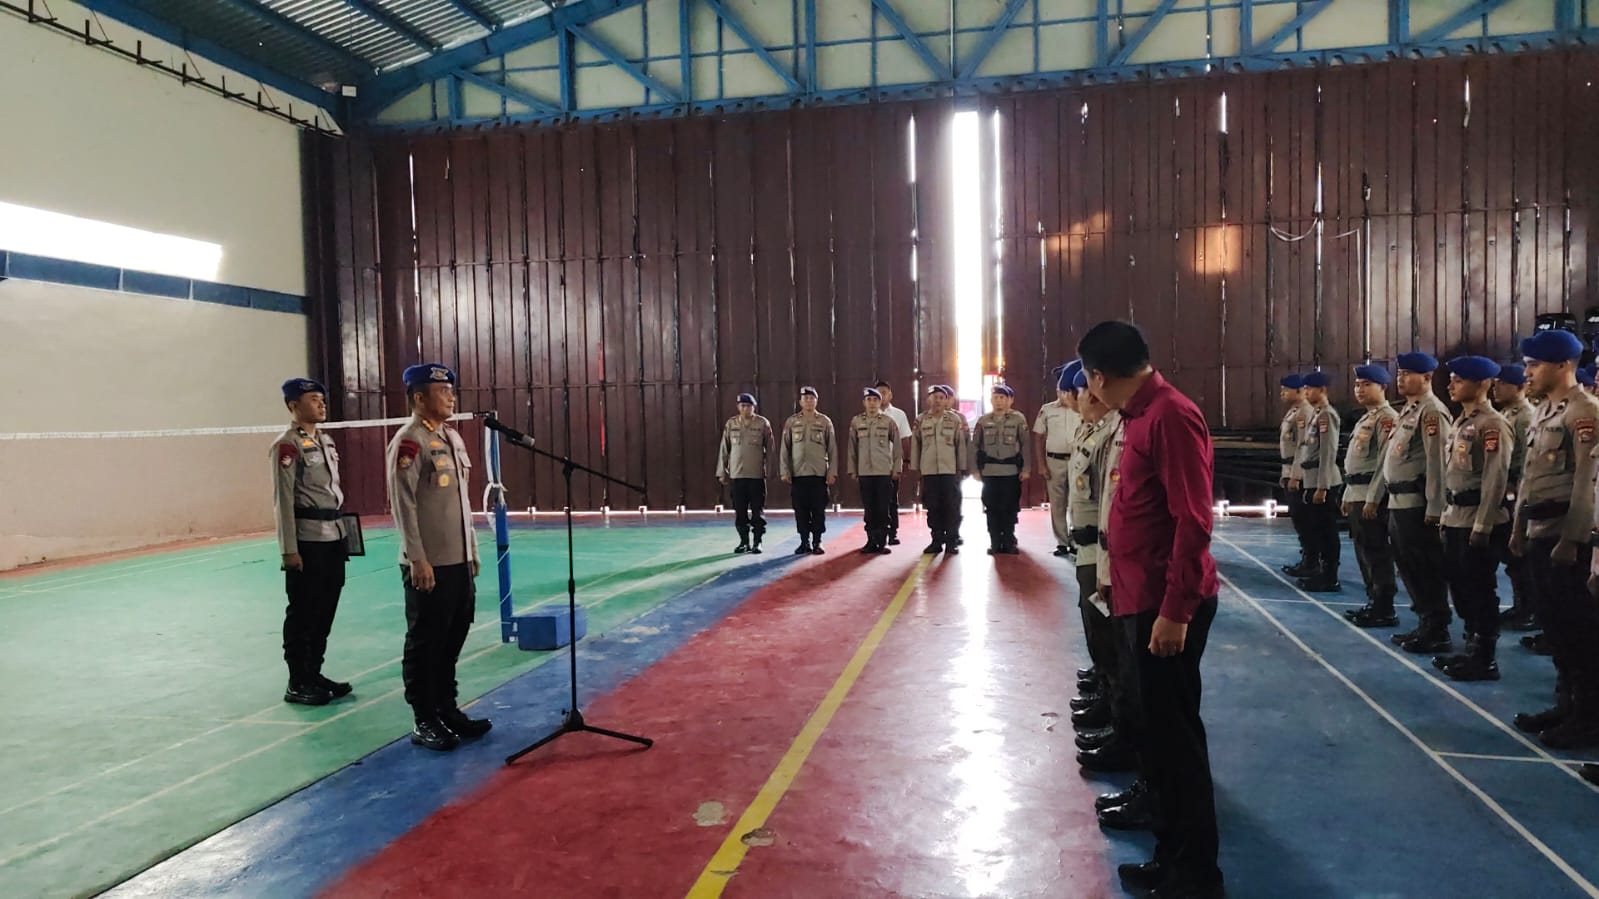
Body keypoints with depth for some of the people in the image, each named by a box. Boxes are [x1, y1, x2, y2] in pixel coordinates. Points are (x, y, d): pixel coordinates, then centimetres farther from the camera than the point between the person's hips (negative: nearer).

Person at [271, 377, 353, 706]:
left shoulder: (326, 439, 14)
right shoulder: (287, 445, -11)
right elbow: (283, 500, -14)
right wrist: (289, 549, -16)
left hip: (332, 536, 8)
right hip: (306, 540, -8)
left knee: (326, 610, 15)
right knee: (303, 613, 1)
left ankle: (314, 673, 27)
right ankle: (298, 684, 11)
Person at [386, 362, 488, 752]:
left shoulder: (453, 437, 13)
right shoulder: (409, 441, -13)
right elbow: (403, 505, -16)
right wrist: (418, 559, -19)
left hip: (459, 560, 8)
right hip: (428, 564, -8)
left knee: (453, 639, 16)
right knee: (425, 643, 2)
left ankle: (447, 709, 29)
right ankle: (425, 723, 13)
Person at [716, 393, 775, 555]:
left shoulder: (763, 423, -2)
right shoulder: (731, 424, 4)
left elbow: (770, 448, 2)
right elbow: (724, 449, 8)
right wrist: (722, 472, 7)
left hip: (757, 474, -2)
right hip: (736, 474, 2)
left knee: (758, 511, 1)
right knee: (740, 511, 8)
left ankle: (757, 543, 10)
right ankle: (744, 541, 19)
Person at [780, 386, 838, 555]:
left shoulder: (825, 422, 4)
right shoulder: (791, 422, 6)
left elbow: (832, 449, 4)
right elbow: (785, 449, 6)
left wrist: (832, 472, -1)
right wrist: (785, 472, 1)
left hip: (819, 473, -1)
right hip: (798, 473, 1)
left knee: (818, 510, 1)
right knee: (801, 510, 4)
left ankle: (817, 542, 10)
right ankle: (804, 542, 14)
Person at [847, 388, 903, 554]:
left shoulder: (888, 422, 2)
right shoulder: (856, 421, 6)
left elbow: (897, 447, 4)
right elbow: (852, 447, 9)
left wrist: (896, 469, 0)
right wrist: (852, 470, 6)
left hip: (885, 472, -1)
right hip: (864, 472, 1)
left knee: (884, 508, -1)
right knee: (869, 508, 5)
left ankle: (882, 542, 6)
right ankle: (872, 541, 13)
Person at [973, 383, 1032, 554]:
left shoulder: (1019, 419, 1)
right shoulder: (983, 421, 6)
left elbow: (1025, 445, 0)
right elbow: (975, 446, 8)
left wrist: (1026, 469, -5)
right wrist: (975, 469, 2)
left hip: (1012, 471, -1)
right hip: (989, 471, 2)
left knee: (1010, 508, 2)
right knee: (992, 508, 4)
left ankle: (1009, 542, 14)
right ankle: (995, 542, 12)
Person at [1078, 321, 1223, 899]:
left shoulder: (1170, 415, -16)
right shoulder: (1141, 415, 13)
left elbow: (1193, 520, -21)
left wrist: (1175, 609, -22)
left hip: (1166, 607, -10)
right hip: (1142, 601, 10)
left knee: (1175, 736, 0)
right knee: (1156, 732, 16)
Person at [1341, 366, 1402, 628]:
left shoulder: (1387, 418, -12)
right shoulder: (1365, 419, 19)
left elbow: (1385, 462, -19)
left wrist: (1372, 499, -21)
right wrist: (1348, 495, 21)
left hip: (1372, 496, -10)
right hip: (1357, 494, 10)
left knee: (1377, 554, -5)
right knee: (1363, 553, 14)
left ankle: (1384, 611, 1)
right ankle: (1373, 602, 22)